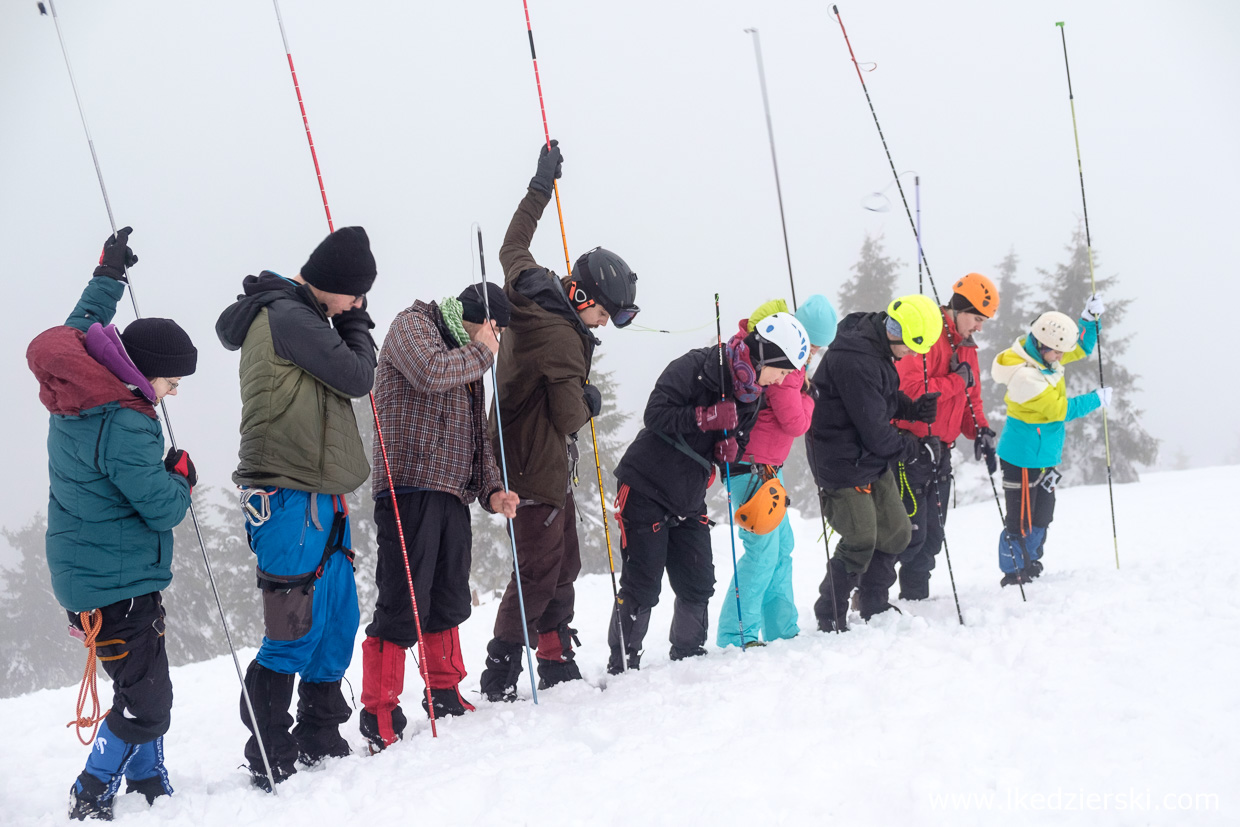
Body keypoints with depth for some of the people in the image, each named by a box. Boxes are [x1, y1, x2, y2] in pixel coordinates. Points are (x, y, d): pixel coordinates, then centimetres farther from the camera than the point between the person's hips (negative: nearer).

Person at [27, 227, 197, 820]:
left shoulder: (78, 392, 1)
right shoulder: (123, 426, -25)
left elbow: (81, 326, 23)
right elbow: (163, 508, -21)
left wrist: (109, 275, 34)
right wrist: (182, 478, 1)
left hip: (88, 572, 10)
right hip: (119, 583, -10)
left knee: (143, 688, 17)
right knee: (145, 702, -5)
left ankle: (149, 787, 26)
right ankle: (91, 800, 2)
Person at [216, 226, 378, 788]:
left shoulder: (298, 316, 19)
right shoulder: (286, 316, -12)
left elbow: (345, 383, 23)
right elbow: (356, 378, -11)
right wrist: (356, 326, 1)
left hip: (320, 498, 10)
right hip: (289, 496, -10)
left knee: (338, 617, 13)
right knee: (298, 627, -9)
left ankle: (318, 741, 22)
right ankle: (270, 761, -3)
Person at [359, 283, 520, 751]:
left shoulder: (469, 362, 26)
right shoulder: (412, 326, 0)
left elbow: (476, 435, 25)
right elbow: (429, 372, -21)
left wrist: (491, 491, 9)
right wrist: (479, 351, -4)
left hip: (452, 494, 9)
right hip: (410, 487, -9)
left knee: (449, 603, 16)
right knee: (403, 606, -11)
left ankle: (446, 697, 30)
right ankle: (380, 719, -8)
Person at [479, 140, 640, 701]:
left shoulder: (529, 291, 0)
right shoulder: (562, 340, -24)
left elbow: (513, 247, 21)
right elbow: (568, 416, -24)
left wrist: (540, 187, 28)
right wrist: (590, 402, -1)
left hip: (539, 466, 10)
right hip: (540, 471, -10)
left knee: (562, 565, 14)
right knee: (538, 573, -6)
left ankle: (555, 662, 19)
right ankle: (500, 675, -5)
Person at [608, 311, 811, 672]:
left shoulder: (751, 395, 5)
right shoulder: (694, 368, -18)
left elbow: (736, 447, 12)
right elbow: (655, 415, -23)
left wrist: (730, 448, -12)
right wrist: (707, 417, -31)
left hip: (688, 501, 7)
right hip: (646, 489, -7)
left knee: (698, 584, 6)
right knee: (642, 586, -6)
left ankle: (688, 658, 21)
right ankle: (622, 666, 2)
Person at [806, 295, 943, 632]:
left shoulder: (877, 347, 3)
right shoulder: (855, 361, -28)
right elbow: (876, 431, -24)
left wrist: (914, 408, -2)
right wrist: (917, 449, -11)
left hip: (874, 459, 10)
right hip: (844, 464, -10)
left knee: (896, 533, 13)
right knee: (861, 541, -8)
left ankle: (874, 608, 29)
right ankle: (830, 620, 8)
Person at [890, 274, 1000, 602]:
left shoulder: (966, 348, 16)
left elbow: (970, 399, 21)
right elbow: (910, 390, -25)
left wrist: (980, 431, 3)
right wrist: (957, 382, -17)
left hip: (940, 452, 9)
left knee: (931, 536, 11)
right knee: (910, 534, -11)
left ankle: (916, 599, 19)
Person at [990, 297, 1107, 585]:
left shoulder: (1045, 353, -1)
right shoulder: (1024, 376, -28)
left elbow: (1080, 348, 16)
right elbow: (1059, 409, -22)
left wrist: (1090, 318, 0)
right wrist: (1096, 399, -11)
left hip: (1046, 454, 10)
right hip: (1023, 457, -10)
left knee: (1042, 517, 19)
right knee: (1020, 520, -4)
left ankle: (1031, 567, 32)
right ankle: (1014, 575, 7)